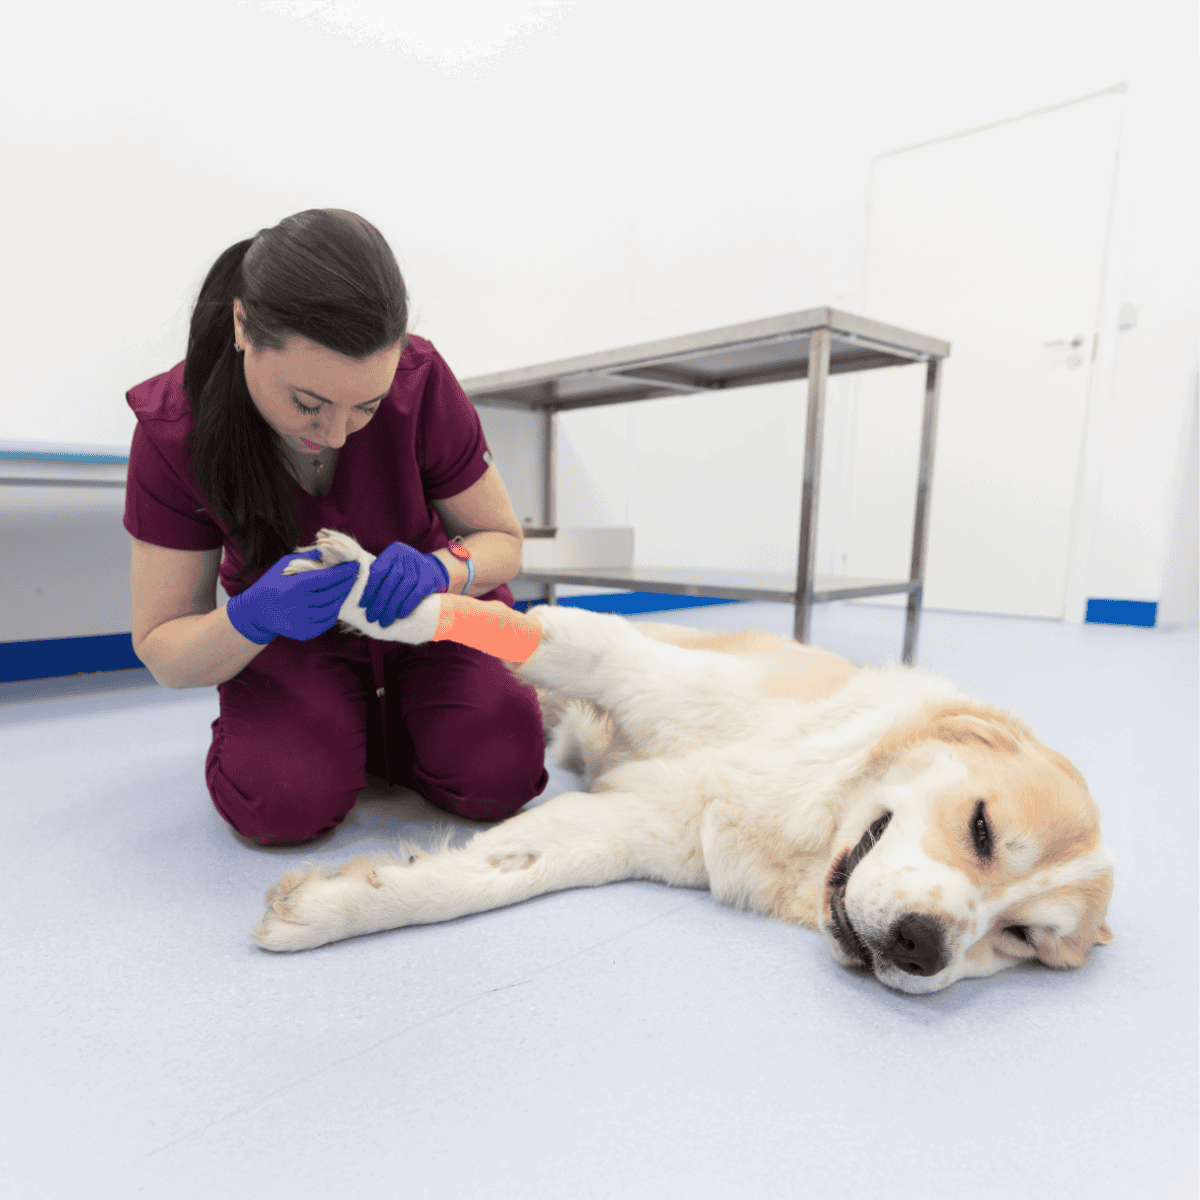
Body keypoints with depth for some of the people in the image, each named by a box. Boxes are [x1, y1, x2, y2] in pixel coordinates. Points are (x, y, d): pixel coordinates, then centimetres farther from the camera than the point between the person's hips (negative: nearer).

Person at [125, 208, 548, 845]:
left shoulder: (421, 381, -25)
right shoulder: (173, 428, -23)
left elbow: (502, 539, -11)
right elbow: (162, 654, -16)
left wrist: (439, 570, -36)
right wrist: (252, 618, -40)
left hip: (430, 606, 1)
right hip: (290, 633, 0)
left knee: (497, 775, -23)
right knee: (284, 802, -27)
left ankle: (384, 721, 10)